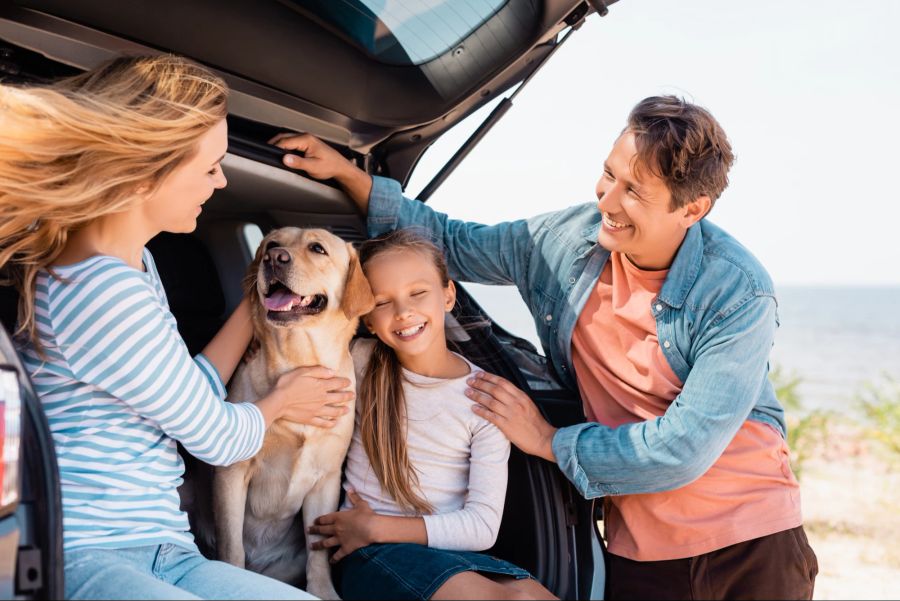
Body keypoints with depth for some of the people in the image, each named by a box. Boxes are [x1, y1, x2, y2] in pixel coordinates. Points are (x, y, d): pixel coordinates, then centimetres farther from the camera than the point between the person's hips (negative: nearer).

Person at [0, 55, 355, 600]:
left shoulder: (134, 264, 14)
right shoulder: (104, 293, -18)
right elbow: (217, 437, -6)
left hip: (165, 555, 10)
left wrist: (255, 306, 22)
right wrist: (280, 402, 15)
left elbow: (190, 400, 18)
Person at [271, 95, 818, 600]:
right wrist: (348, 175, 3)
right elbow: (452, 243, 11)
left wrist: (550, 441, -13)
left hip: (750, 542, -3)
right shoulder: (565, 239, -4)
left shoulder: (739, 295, -19)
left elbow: (683, 448, -22)